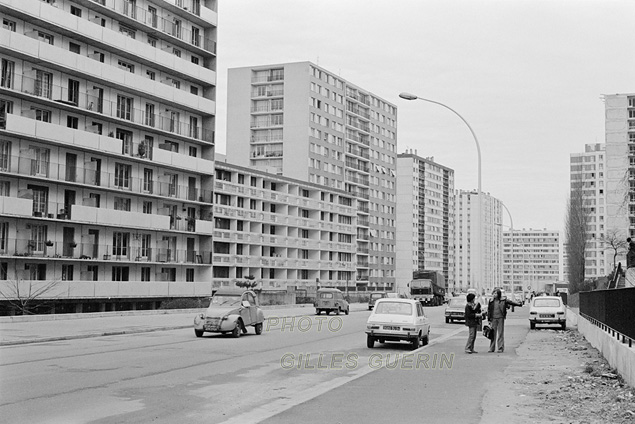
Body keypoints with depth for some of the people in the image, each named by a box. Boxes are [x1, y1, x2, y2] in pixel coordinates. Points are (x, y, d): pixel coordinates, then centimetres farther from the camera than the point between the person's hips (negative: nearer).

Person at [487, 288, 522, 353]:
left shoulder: (503, 300, 1)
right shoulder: (491, 301, 6)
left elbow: (510, 302, 10)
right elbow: (489, 311, 10)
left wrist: (519, 304, 9)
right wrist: (489, 319, 8)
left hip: (500, 318, -2)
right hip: (493, 319, 2)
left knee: (500, 334, 0)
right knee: (493, 334, 2)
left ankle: (501, 348, 5)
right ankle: (491, 348, 8)